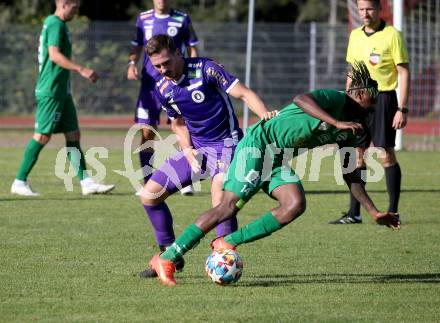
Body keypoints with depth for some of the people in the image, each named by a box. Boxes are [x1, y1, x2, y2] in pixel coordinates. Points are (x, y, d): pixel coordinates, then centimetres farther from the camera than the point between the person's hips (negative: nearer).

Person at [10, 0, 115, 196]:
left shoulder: (53, 23, 18)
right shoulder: (56, 24, -12)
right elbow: (54, 55, -22)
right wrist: (81, 69, -26)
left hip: (61, 91, 10)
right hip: (51, 91, -10)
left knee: (73, 135, 7)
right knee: (42, 135, -8)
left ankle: (86, 182, 7)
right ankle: (19, 182, -4)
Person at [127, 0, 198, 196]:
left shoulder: (182, 19, 2)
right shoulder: (143, 19, 8)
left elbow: (192, 49, 7)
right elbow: (136, 46, 17)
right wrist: (132, 63, -2)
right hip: (150, 82, 2)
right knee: (147, 133, 0)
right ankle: (147, 184, 8)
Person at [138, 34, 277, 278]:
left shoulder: (205, 69, -16)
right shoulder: (162, 89, 2)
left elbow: (243, 93, -19)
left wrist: (265, 114, -38)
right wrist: (188, 151, -1)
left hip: (225, 144, -7)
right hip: (196, 148, 7)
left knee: (220, 196, -31)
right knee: (149, 194, 4)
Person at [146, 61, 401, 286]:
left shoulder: (347, 133, 15)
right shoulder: (335, 99, -11)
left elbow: (350, 175, 20)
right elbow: (301, 100, -31)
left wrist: (375, 212, 16)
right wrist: (337, 123, -37)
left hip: (278, 161, 9)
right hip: (258, 144, -9)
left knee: (296, 205, -18)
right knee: (229, 206, -17)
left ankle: (227, 244, -11)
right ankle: (167, 259, -12)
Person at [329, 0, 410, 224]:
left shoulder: (392, 35, -7)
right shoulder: (355, 35, 12)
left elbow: (404, 73, -8)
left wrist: (402, 109, -14)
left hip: (383, 99, -6)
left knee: (386, 155, -5)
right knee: (358, 156, 6)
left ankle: (393, 212, 1)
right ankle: (354, 213, 10)